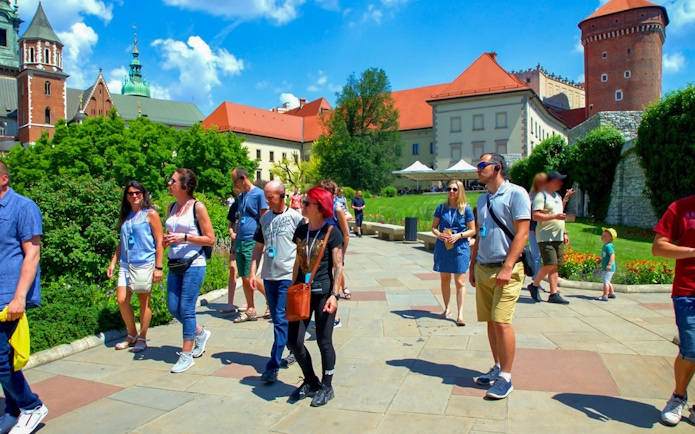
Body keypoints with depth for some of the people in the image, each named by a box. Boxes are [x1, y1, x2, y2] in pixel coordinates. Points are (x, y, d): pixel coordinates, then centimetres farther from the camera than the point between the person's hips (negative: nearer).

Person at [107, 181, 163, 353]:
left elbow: (159, 242, -6)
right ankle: (132, 335, 21)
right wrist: (113, 263, 13)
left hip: (145, 264, -5)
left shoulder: (150, 214, -3)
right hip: (126, 265, 5)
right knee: (122, 300, 2)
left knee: (144, 300, 3)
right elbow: (122, 242, 20)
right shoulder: (125, 216, 12)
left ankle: (142, 338, 17)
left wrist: (158, 267, -10)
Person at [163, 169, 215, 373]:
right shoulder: (171, 207, 9)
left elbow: (210, 239, -9)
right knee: (173, 308, 10)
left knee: (186, 309, -2)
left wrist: (184, 237, -18)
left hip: (194, 264, -7)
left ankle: (187, 355, 12)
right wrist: (167, 240, 0)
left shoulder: (197, 207, -9)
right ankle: (200, 333, 35)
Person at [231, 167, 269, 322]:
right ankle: (250, 311, 16)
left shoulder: (258, 194, -8)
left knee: (249, 278, -9)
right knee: (244, 278, 8)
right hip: (240, 242, 8)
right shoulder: (241, 196, 15)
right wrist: (236, 240, 18)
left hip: (252, 242, -8)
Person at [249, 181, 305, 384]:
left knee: (281, 320, -7)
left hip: (288, 276, -6)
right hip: (269, 276, 6)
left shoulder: (295, 217, -6)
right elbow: (259, 247, 14)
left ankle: (273, 366, -4)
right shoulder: (264, 219, 9)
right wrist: (253, 272, 7)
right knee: (278, 320, 14)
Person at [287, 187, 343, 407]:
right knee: (294, 341, 4)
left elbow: (337, 266, -10)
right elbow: (298, 261, 13)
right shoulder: (301, 230, 7)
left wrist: (334, 294, -17)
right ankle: (311, 382, 27)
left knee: (324, 341, 4)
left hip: (323, 292, -5)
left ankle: (327, 387, 23)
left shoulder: (331, 232, -8)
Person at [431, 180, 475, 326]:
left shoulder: (466, 209, -3)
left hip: (460, 248, -3)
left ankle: (460, 314, 0)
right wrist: (439, 234, -13)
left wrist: (459, 235, -17)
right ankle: (447, 309, 28)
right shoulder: (441, 208, 4)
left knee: (460, 282, -3)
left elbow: (472, 230, 0)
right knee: (444, 279, 13)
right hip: (442, 247, 3)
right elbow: (434, 227, 8)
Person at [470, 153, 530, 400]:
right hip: (483, 268, 7)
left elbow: (522, 233, -14)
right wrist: (473, 266, 17)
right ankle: (497, 368, 23)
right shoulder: (482, 199, 16)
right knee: (490, 321, 10)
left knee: (501, 321, -10)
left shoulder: (515, 194, -7)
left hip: (505, 269, -7)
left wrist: (507, 267, -20)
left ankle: (505, 378, 1)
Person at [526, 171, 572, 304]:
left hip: (558, 237, 8)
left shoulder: (557, 195, 19)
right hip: (546, 237, -8)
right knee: (550, 264, -14)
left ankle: (554, 294, 6)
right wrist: (555, 216, -22)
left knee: (555, 266, 5)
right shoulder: (541, 196, -8)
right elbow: (536, 216, -17)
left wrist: (564, 233, 21)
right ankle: (534, 285, 5)